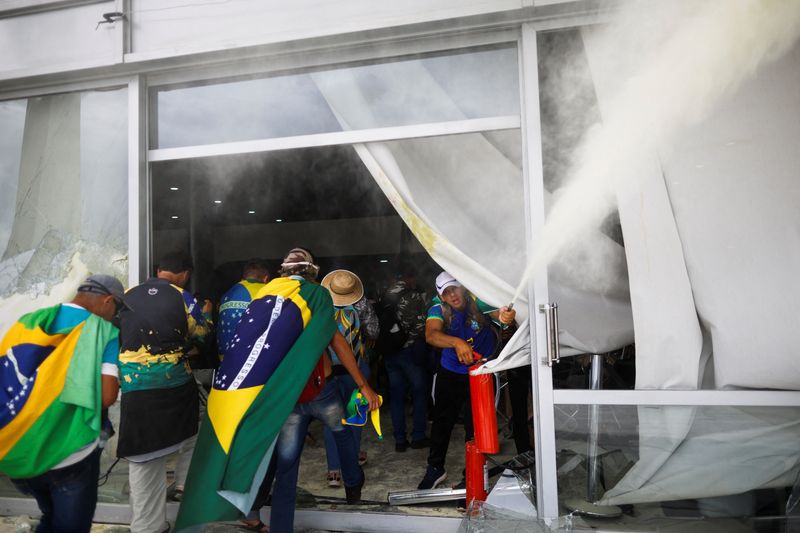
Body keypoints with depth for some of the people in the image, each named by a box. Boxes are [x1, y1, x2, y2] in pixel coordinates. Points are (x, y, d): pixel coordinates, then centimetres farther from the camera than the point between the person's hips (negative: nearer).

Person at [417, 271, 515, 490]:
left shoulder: (476, 302, -17)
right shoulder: (438, 310, -14)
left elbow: (494, 310, -36)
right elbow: (431, 335, -33)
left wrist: (503, 314, -61)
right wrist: (457, 342, -50)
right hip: (451, 373, 2)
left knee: (476, 425, 4)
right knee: (442, 421, 11)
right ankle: (435, 468, 31)